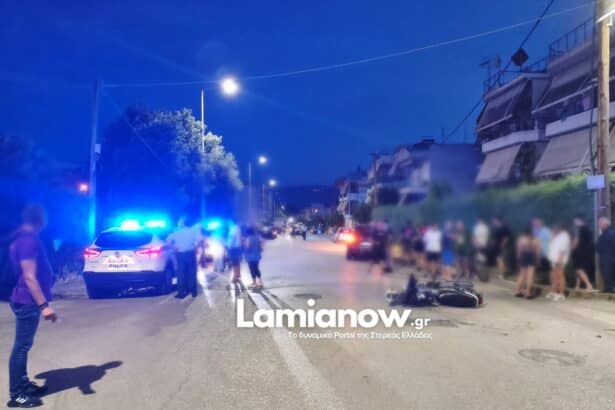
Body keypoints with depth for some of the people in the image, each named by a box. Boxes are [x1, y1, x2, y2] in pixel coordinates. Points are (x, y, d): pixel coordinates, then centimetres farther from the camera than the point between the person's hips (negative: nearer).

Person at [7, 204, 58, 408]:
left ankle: (23, 384, 29)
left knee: (23, 345, 18)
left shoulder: (23, 238, 12)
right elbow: (29, 277, -25)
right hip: (28, 302, -10)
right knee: (21, 346, -2)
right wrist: (44, 305, -27)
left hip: (27, 300, 10)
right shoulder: (29, 240, -20)